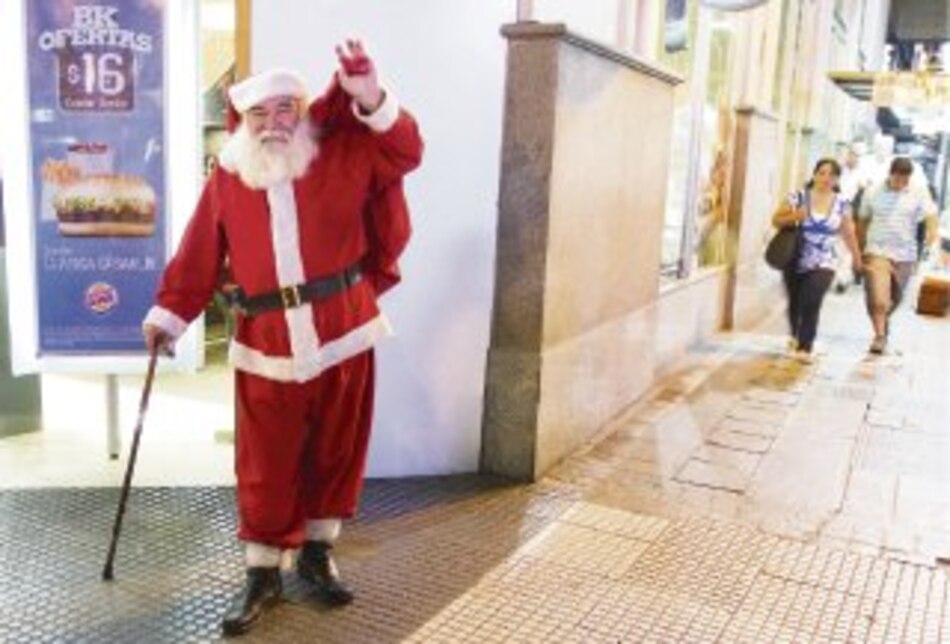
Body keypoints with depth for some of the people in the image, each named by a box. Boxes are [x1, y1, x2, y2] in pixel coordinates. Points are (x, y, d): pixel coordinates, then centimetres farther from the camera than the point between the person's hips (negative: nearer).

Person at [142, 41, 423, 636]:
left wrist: (370, 101, -15)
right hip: (267, 345, 0)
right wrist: (171, 314, 9)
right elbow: (199, 256, 9)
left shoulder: (342, 155, 4)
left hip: (343, 334, 1)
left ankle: (317, 552, 32)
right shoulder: (227, 179, 5)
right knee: (266, 466, 4)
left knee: (336, 451, 12)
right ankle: (263, 574, 20)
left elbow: (405, 153, -2)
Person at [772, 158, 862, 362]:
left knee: (811, 303, -19)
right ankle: (796, 336, 43)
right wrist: (794, 217, -19)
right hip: (795, 262, 1)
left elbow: (848, 233, 12)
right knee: (795, 303, 14)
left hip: (823, 264, -1)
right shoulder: (798, 197, -5)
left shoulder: (842, 204, 0)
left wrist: (857, 258, 18)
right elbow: (776, 220, 0)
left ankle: (805, 348, -10)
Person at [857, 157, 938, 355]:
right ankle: (880, 335, -2)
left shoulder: (919, 195, -1)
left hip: (905, 255, 2)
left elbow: (930, 214, -14)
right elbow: (862, 221, 10)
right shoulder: (873, 193, 0)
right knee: (878, 299, -14)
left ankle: (883, 321, 45)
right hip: (877, 251, -2)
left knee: (895, 298, 17)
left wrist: (932, 231, -37)